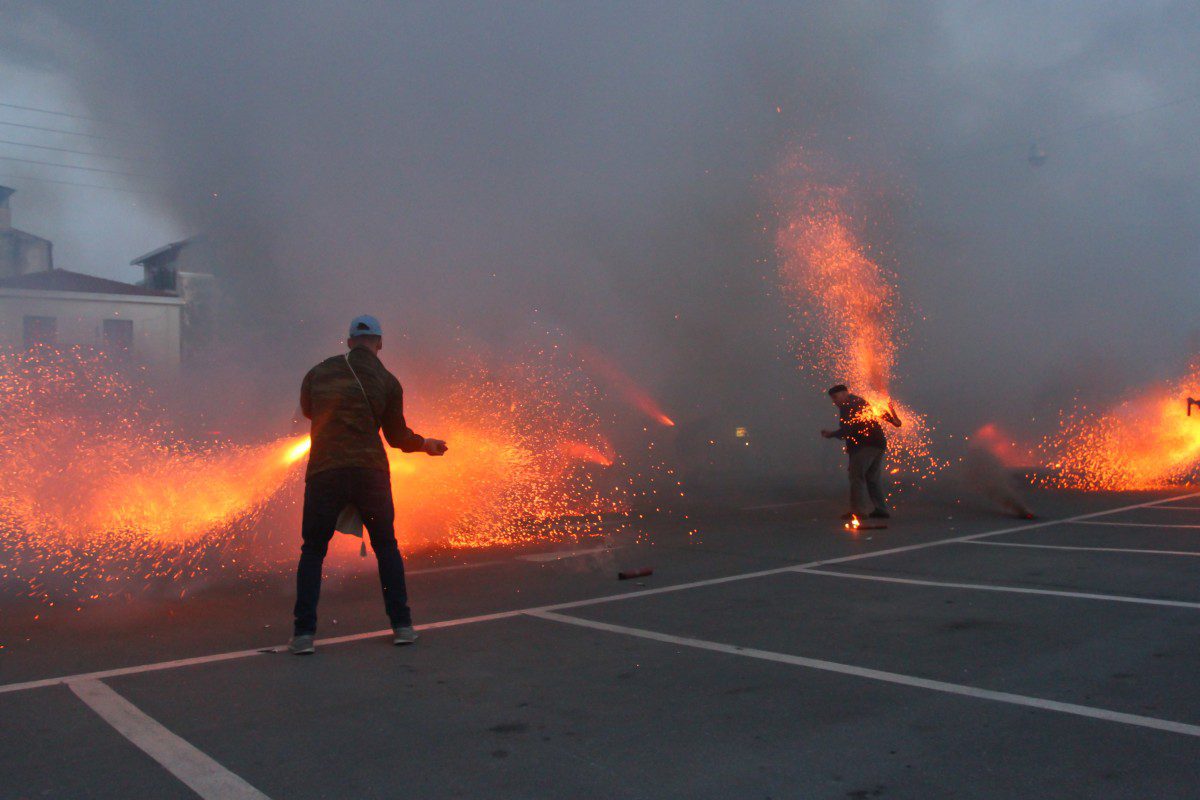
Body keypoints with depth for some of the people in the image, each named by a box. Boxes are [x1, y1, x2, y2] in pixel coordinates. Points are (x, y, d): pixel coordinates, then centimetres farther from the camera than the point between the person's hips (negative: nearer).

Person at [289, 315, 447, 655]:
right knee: (386, 547, 15)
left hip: (323, 472, 0)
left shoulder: (319, 372, 7)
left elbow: (306, 410, 25)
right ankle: (402, 626, 15)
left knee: (312, 551, 11)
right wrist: (426, 444, 28)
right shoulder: (387, 381, 4)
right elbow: (397, 436, 10)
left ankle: (304, 633, 4)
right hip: (370, 471, 0)